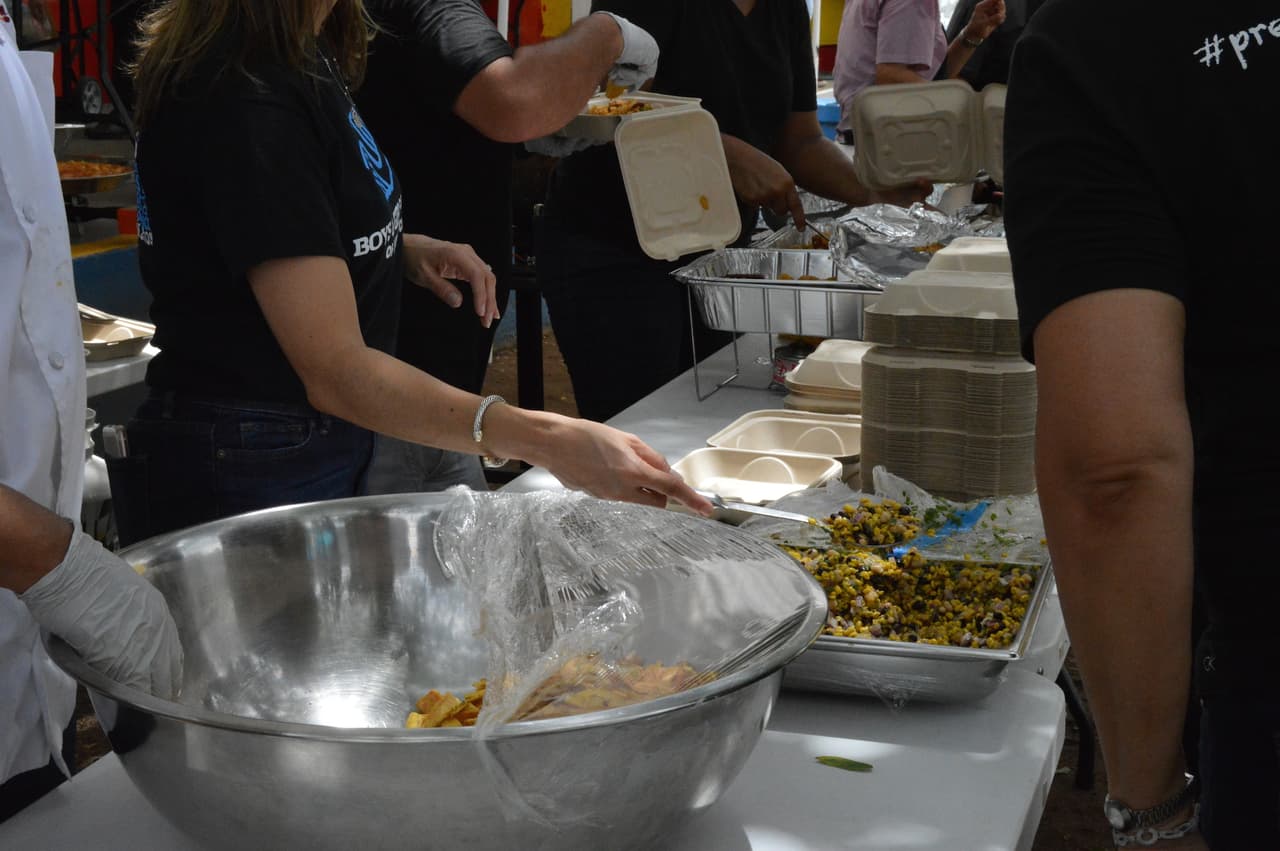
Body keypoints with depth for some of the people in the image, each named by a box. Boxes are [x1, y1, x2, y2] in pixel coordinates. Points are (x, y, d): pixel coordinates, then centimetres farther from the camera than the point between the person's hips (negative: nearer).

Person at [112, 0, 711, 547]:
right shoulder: (244, 102, -26)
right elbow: (335, 372, -31)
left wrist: (403, 250, 2)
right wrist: (547, 441, -39)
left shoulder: (297, 52, 5)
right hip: (244, 474, -9)